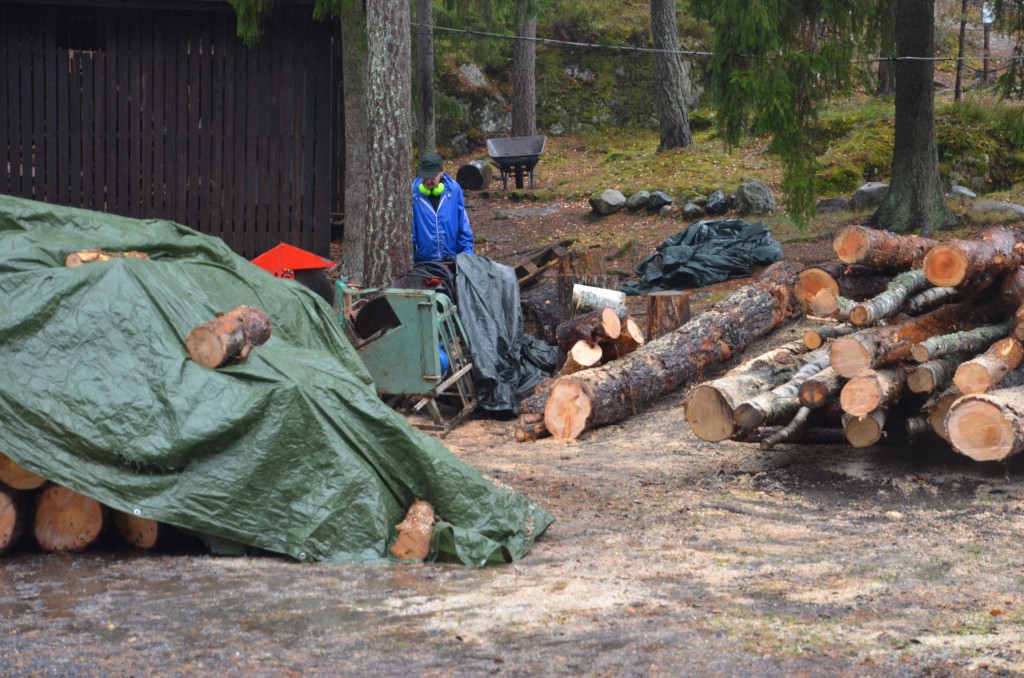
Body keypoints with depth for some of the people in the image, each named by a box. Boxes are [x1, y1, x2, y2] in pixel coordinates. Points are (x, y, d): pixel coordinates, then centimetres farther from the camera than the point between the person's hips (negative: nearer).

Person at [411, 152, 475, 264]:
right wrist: (408, 255, -6)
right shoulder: (413, 192, -8)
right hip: (423, 261, -1)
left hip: (453, 258, 1)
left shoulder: (454, 189, -2)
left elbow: (463, 224, 4)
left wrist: (467, 250, 2)